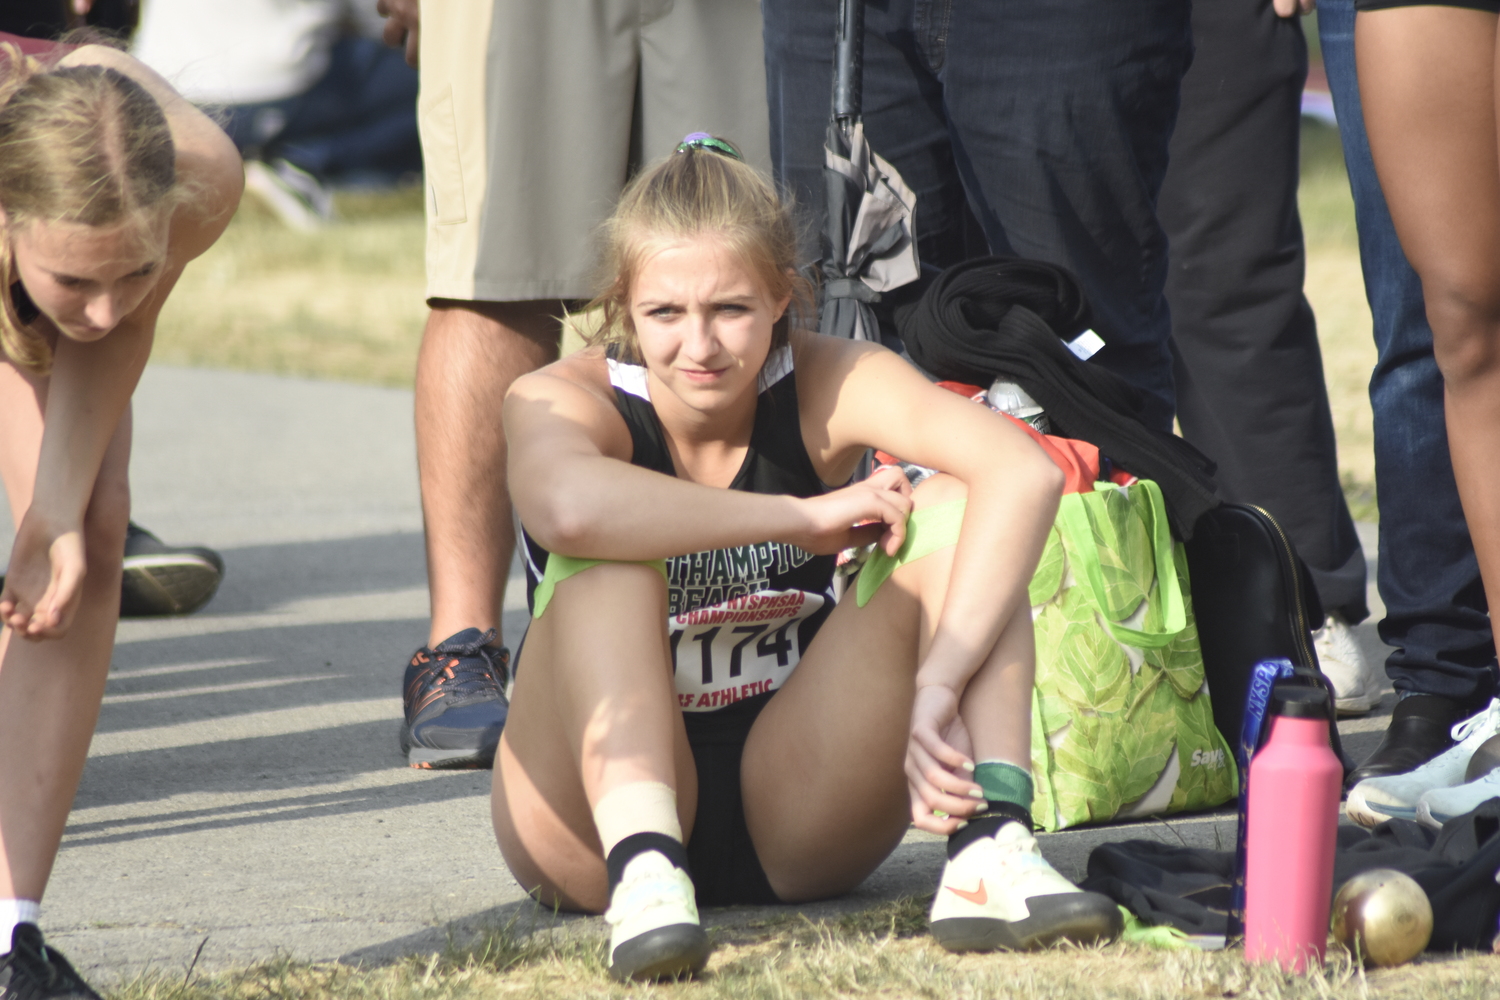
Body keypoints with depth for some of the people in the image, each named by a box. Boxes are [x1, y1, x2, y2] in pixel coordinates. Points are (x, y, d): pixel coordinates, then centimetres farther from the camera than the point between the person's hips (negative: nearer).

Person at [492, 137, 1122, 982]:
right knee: (608, 557, -28)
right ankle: (643, 876, -43)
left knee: (952, 509, -15)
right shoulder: (568, 400, -15)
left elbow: (1026, 473, -27)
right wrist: (806, 518, -34)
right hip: (601, 809, -2)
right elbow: (568, 506, -42)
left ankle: (990, 853, -32)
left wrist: (937, 687, -38)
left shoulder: (828, 387, -9)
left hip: (797, 822, 3)